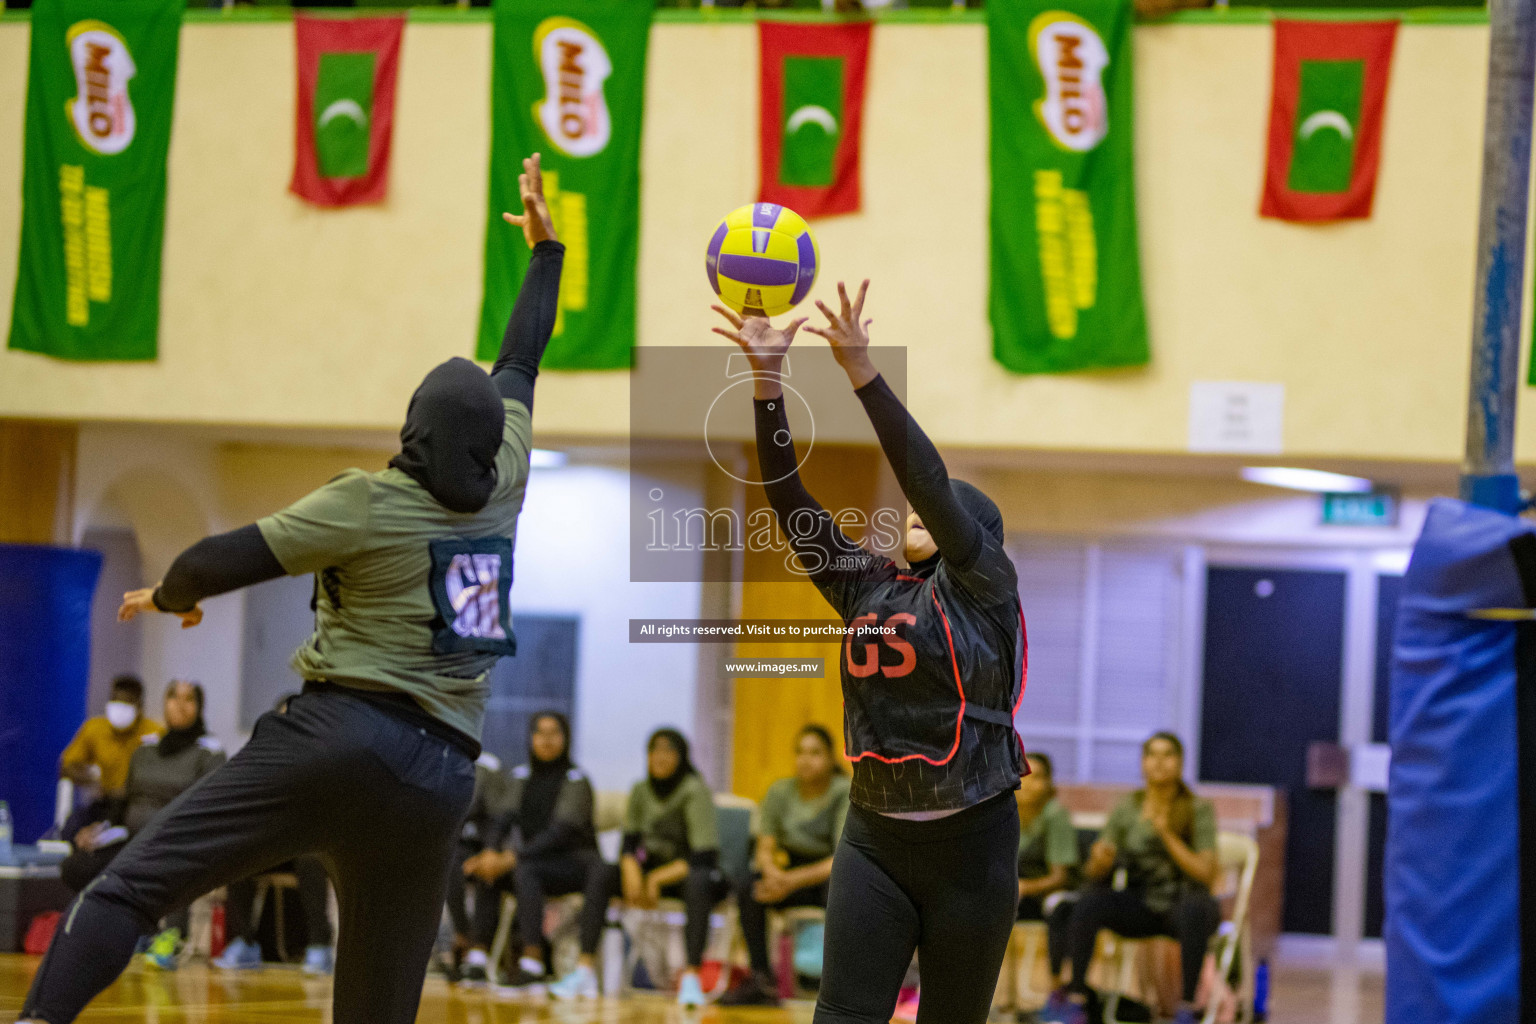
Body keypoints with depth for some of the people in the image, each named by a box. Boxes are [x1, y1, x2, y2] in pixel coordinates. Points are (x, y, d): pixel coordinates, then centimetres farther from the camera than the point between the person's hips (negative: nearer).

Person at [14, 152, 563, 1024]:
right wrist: (546, 247, 40)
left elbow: (220, 562, -4)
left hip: (339, 735, -5)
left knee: (131, 887, -10)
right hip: (442, 774, 5)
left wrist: (173, 594, 18)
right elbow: (520, 364, 27)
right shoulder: (503, 489, 11)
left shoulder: (370, 505, -2)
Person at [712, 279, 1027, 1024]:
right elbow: (788, 497, 1)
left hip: (970, 841, -3)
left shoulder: (985, 588, -3)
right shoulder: (866, 588, 8)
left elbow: (926, 476, -15)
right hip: (874, 836, 3)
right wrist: (766, 380, -10)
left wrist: (861, 370, -23)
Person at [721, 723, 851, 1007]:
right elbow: (764, 849, -1)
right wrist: (774, 873, -27)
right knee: (747, 888, -25)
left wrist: (794, 880, -34)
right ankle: (761, 979, -24)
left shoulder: (845, 793, -13)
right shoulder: (780, 792, 0)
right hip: (792, 873, 4)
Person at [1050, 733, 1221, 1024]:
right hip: (1139, 909, 2)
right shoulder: (1126, 809, 4)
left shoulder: (1199, 810, -3)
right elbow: (1095, 874, 2)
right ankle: (1076, 999, -29)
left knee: (1194, 907, -38)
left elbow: (1206, 875, -11)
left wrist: (1166, 834, -19)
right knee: (1090, 900, -27)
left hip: (1181, 903, -2)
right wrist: (1099, 861, -23)